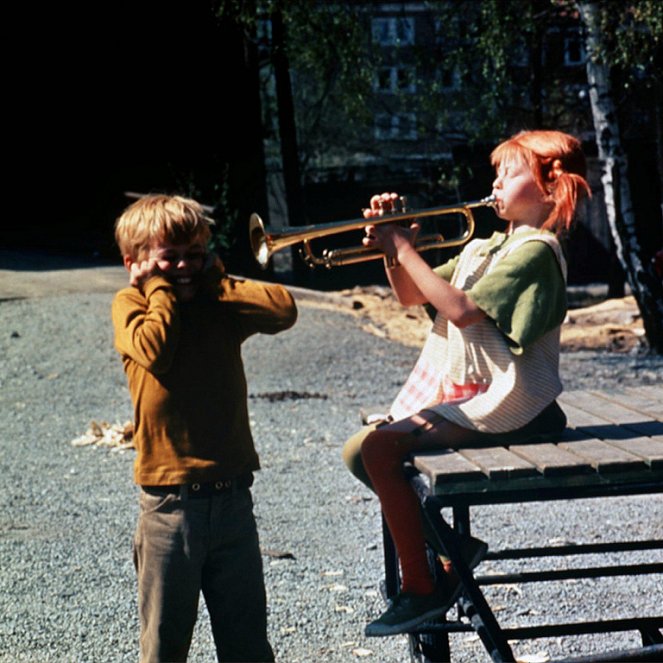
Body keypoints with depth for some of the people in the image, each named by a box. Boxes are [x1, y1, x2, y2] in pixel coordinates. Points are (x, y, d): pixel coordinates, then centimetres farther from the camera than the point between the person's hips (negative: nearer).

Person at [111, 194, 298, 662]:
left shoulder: (220, 302, 9)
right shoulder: (131, 303, 0)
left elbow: (284, 309, -8)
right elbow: (154, 350, -20)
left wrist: (213, 283, -4)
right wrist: (162, 289, -7)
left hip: (232, 496, 3)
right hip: (170, 502, -3)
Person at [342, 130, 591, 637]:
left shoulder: (535, 251, -12)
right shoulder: (485, 247, 17)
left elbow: (461, 309, -25)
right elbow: (411, 295, 18)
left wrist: (405, 249, -19)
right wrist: (393, 250, 0)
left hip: (499, 404, -10)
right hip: (457, 391, 10)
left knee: (380, 448, -23)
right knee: (357, 452, 3)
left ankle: (421, 589, -14)